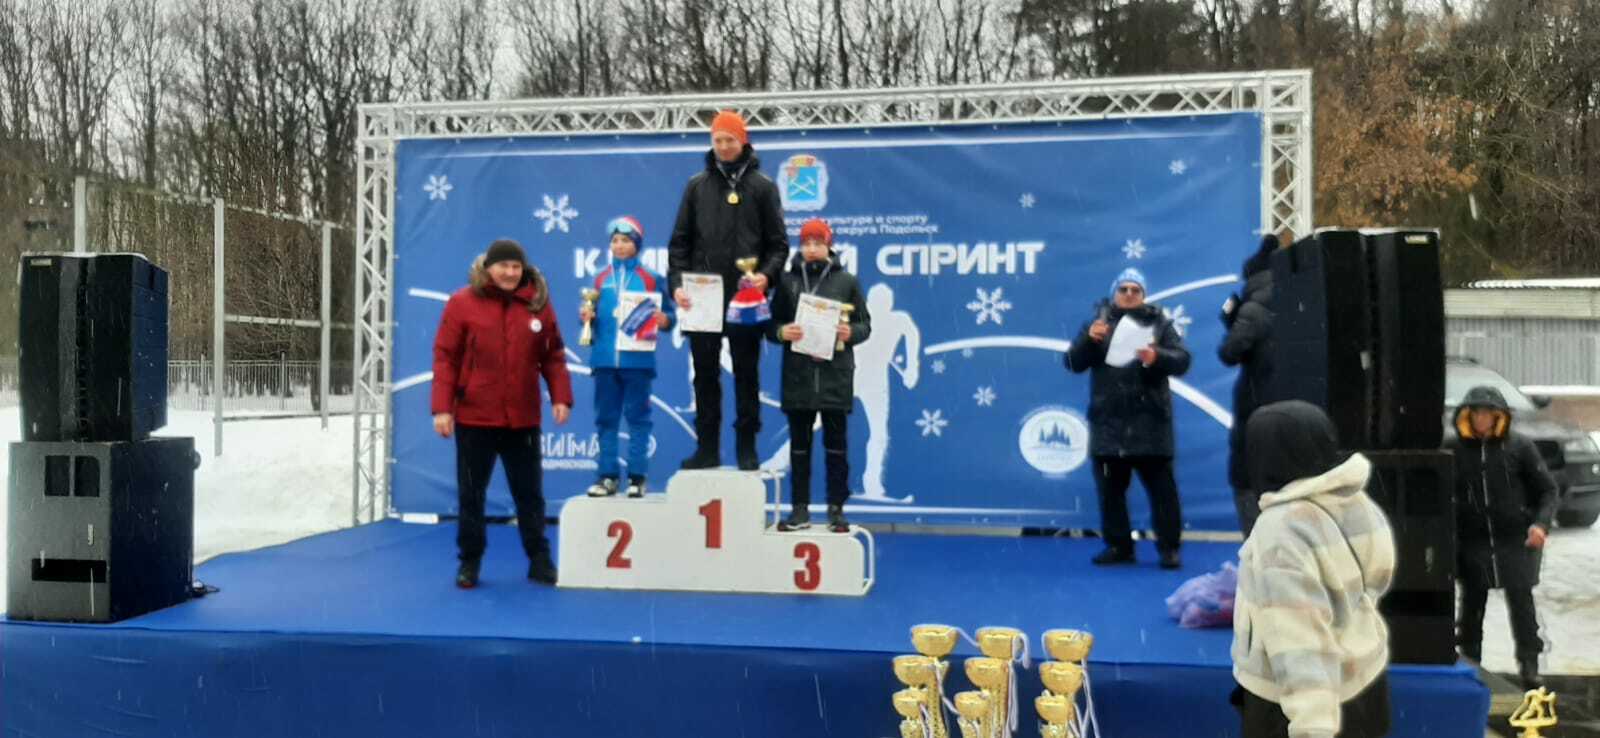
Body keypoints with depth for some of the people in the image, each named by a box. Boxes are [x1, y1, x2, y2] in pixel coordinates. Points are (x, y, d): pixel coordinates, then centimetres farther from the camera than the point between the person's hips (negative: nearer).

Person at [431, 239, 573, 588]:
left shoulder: (538, 304, 3)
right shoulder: (462, 303, -4)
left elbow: (553, 356, 6)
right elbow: (445, 358, -5)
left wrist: (561, 397, -5)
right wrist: (442, 407, -11)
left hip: (523, 419, 2)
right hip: (473, 418, -1)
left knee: (529, 493, 10)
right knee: (471, 493, 9)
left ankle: (540, 561, 19)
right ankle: (469, 562, 22)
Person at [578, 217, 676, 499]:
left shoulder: (652, 279, 3)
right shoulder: (601, 278, 11)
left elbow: (668, 313, 1)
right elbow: (594, 317, 13)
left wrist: (664, 320, -20)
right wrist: (586, 315, -8)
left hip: (637, 359, -3)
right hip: (604, 358, 3)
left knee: (637, 417, 2)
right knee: (606, 418, 7)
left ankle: (637, 477, 8)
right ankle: (608, 476, 14)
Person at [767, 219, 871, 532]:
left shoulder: (847, 281, 5)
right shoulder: (787, 282, 7)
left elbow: (865, 324, 6)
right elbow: (772, 325, 9)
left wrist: (851, 333, -14)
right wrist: (782, 332, -13)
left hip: (835, 376, -1)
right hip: (798, 375, 1)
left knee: (836, 443, 5)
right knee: (799, 444, 6)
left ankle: (836, 508, 13)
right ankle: (800, 508, 14)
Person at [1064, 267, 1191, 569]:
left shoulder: (1159, 323, 6)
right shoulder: (1098, 322, 10)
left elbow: (1182, 360, -3)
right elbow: (1073, 363, 4)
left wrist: (1156, 357, -23)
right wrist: (1089, 339, -15)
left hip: (1149, 423, -2)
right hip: (1108, 423, 2)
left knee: (1161, 488, 1)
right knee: (1110, 488, 7)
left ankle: (1169, 548, 8)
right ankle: (1118, 546, 18)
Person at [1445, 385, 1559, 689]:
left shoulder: (1519, 445, -2)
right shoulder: (1453, 448, 0)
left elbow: (1549, 490, 3)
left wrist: (1541, 523, -13)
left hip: (1515, 538, -1)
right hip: (1472, 539, 1)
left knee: (1521, 601, -5)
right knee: (1472, 602, 10)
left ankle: (1529, 666, 5)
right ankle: (1468, 663, 23)